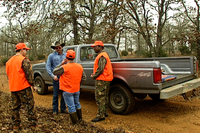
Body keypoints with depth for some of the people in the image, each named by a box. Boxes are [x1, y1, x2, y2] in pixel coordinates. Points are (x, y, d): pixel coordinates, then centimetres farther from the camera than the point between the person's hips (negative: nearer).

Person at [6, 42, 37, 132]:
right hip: (23, 87, -7)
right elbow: (29, 74, -15)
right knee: (29, 106, 1)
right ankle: (33, 124, 7)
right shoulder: (24, 60, -12)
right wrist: (33, 85, -7)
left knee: (15, 107, 15)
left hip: (13, 88, 8)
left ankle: (16, 126, 23)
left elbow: (8, 75, 19)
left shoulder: (9, 61, 14)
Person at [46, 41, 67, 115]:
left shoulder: (65, 55, 9)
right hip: (56, 77, -3)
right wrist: (53, 75, -10)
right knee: (55, 94, 4)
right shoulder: (51, 55, 1)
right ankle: (55, 109, 16)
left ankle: (63, 108, 24)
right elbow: (48, 66, -1)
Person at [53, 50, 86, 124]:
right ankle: (79, 118, 36)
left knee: (71, 106, 6)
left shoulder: (64, 67, -21)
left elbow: (55, 72, -6)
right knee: (77, 104, 23)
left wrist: (61, 64, -2)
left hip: (68, 91, -6)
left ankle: (75, 121, 17)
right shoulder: (80, 66, -2)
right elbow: (84, 78, 4)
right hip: (77, 89, 6)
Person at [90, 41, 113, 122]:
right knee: (104, 97, 17)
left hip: (102, 80, -11)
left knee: (100, 98, -6)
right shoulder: (103, 55, 18)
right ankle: (105, 112, 28)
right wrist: (94, 74, 12)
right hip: (105, 79, 11)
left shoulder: (102, 56, -17)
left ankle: (101, 116, 0)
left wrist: (94, 76, -10)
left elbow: (100, 69, -24)